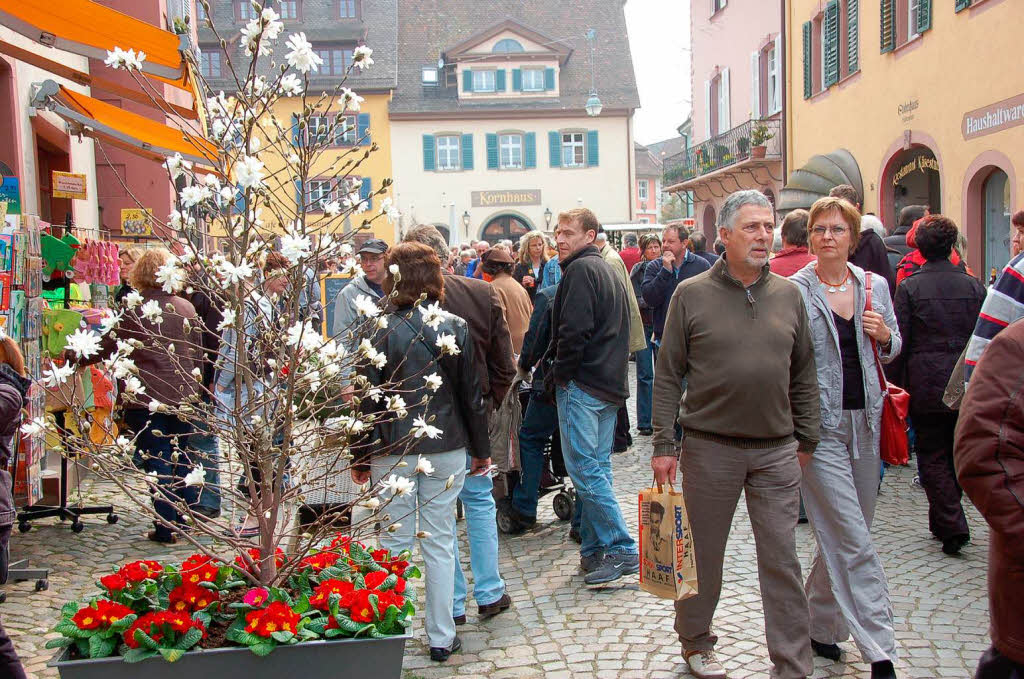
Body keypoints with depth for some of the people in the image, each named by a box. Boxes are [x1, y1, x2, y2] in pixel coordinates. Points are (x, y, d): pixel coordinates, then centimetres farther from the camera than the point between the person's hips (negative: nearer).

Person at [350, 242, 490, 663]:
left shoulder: (379, 332, -8)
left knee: (394, 543, 9)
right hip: (446, 448, 2)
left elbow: (367, 401, -5)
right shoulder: (456, 327, -3)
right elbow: (471, 394, 2)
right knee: (439, 542, 9)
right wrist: (480, 449, 12)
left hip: (392, 453, -1)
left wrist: (361, 458, 5)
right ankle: (441, 638, 18)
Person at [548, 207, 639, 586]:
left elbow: (574, 330, -20)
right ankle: (596, 549, 18)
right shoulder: (607, 270, 19)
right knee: (597, 467, 12)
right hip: (609, 384, 10)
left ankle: (622, 550, -4)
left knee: (584, 469, -7)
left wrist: (560, 374, -8)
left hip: (582, 384, -10)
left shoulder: (581, 270, -11)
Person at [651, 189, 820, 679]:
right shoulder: (692, 295, -4)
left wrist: (807, 438, 10)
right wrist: (663, 445, -6)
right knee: (703, 553, 12)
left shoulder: (788, 295, 6)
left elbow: (803, 375, 12)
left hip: (777, 451, 2)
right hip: (709, 449, -2)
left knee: (782, 560, 5)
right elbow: (668, 376, -2)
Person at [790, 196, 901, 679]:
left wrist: (884, 335, -5)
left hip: (865, 422, 5)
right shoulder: (793, 290, -6)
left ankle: (818, 626, 29)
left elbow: (892, 351, 18)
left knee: (842, 538, 13)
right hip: (819, 426, -5)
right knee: (853, 544, -5)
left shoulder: (875, 287, 7)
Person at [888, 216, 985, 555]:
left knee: (931, 454, 5)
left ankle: (952, 524, -6)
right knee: (954, 452, 15)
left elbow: (900, 341, -7)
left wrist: (896, 383, 2)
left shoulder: (910, 286, -7)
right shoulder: (973, 285, 2)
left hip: (926, 385, -3)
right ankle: (943, 520, 26)